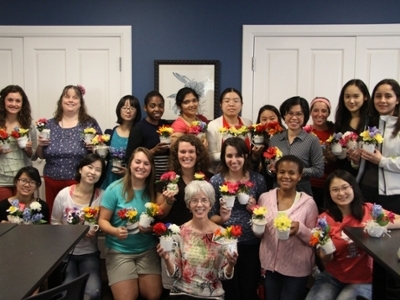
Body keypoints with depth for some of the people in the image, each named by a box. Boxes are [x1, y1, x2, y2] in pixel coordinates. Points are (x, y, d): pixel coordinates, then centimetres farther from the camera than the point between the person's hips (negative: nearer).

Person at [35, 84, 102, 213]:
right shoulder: (50, 124, 8)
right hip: (52, 182, 3)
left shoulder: (90, 123, 1)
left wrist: (95, 147, -14)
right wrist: (40, 145, -5)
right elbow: (41, 156, 14)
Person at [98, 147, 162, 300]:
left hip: (148, 250, 3)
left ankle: (138, 281, 28)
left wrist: (151, 228, -16)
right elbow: (103, 220, -7)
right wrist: (115, 231, -27)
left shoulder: (153, 190, -3)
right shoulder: (115, 189, -11)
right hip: (119, 251, -2)